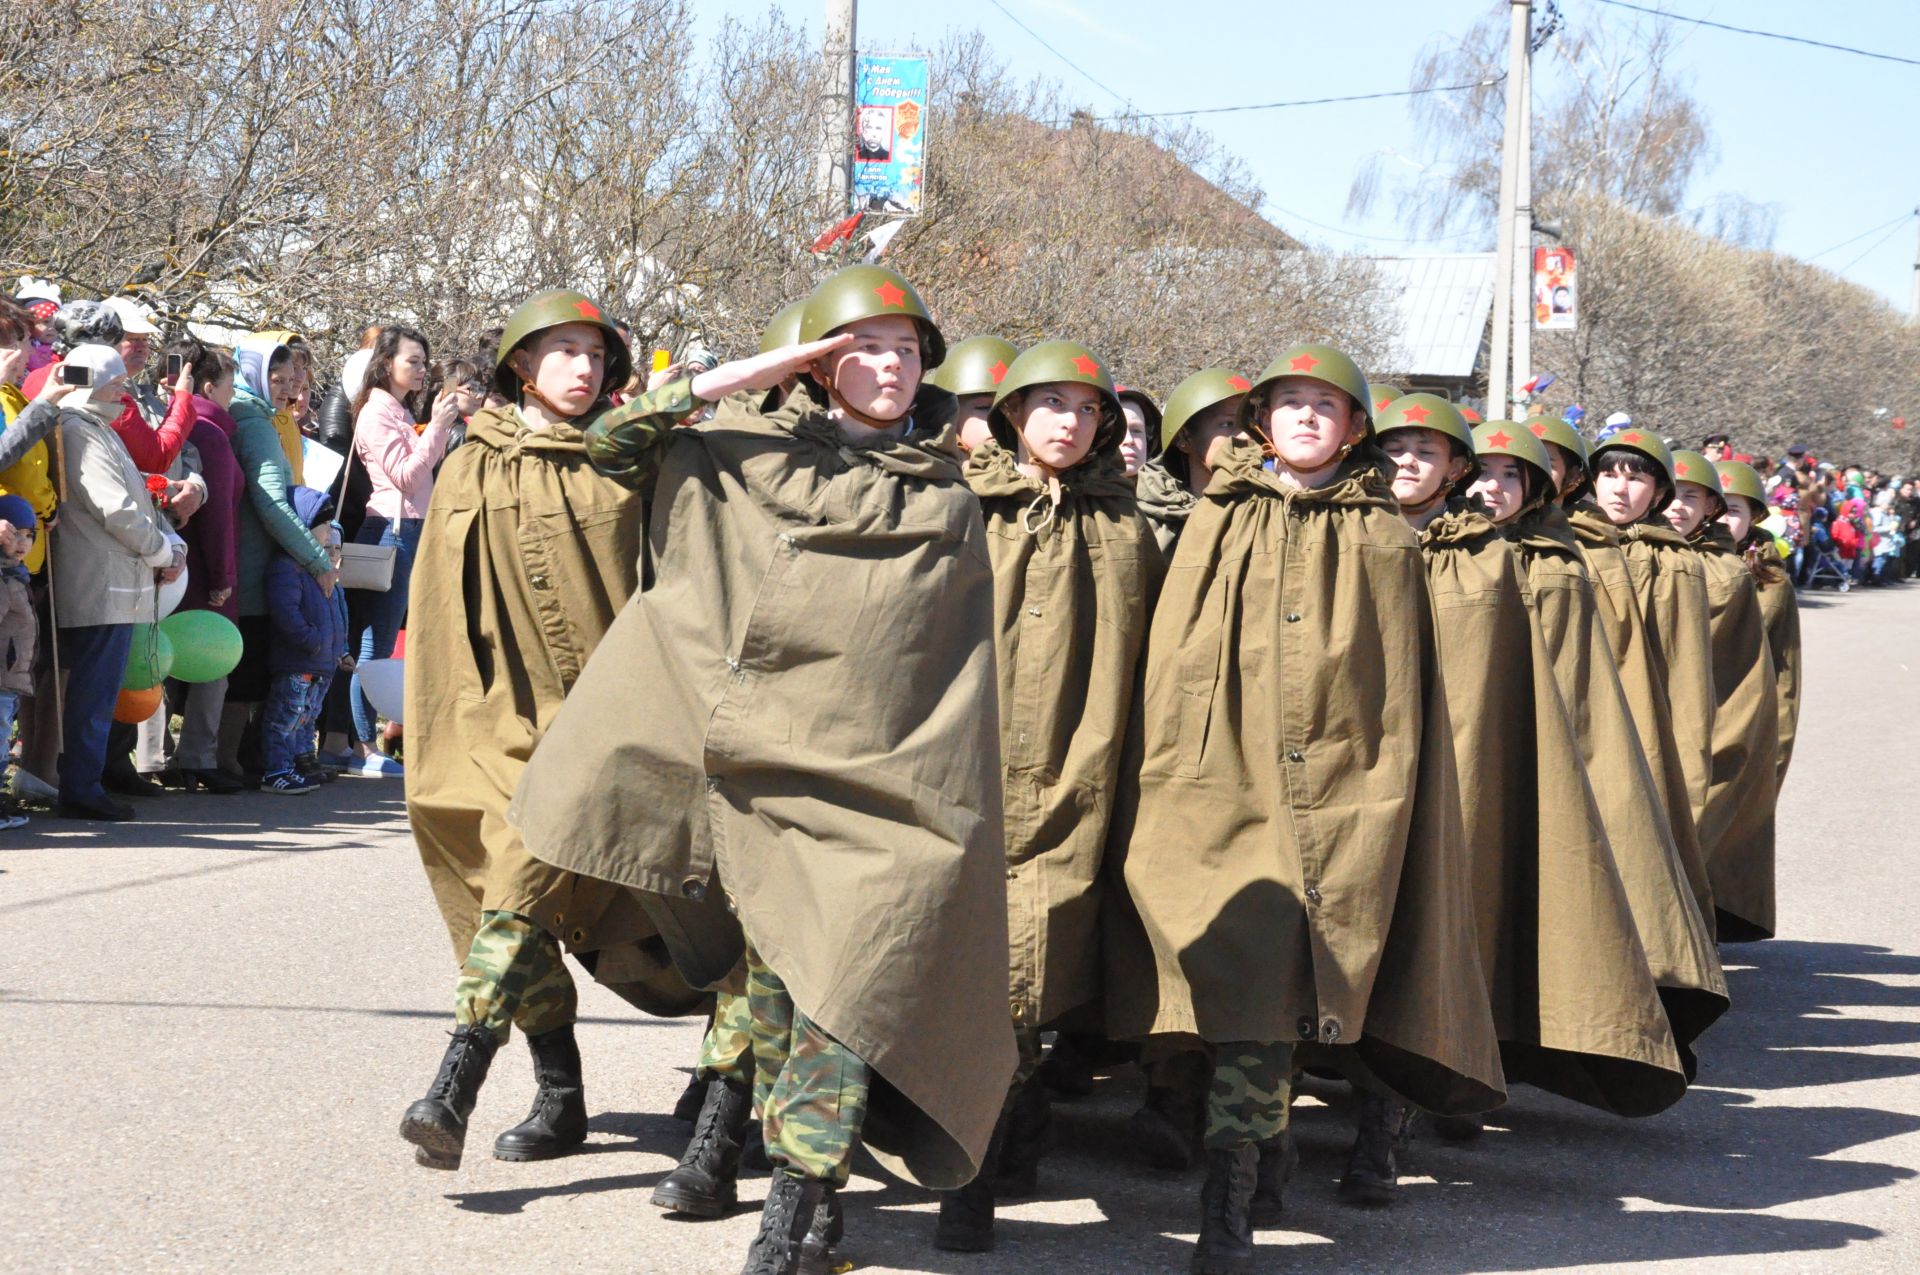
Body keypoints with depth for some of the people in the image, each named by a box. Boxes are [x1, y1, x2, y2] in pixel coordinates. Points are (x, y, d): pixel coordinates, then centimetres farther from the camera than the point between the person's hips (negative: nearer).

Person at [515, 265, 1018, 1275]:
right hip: (754, 763, 1)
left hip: (874, 779, -1)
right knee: (771, 964, 3)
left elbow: (965, 675, 14)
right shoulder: (750, 453, 14)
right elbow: (612, 442, 8)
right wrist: (737, 378, 1)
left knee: (849, 976, -14)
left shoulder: (946, 508, 14)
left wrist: (952, 804, 6)